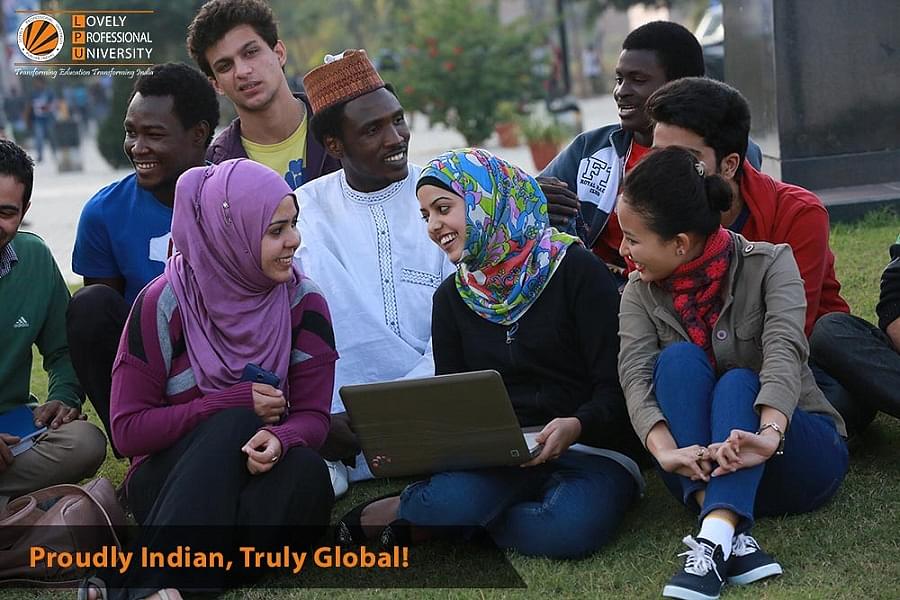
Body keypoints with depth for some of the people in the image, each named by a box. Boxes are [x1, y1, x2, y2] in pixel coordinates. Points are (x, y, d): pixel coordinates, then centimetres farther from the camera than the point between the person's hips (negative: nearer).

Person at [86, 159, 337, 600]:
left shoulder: (302, 302, -2)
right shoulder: (164, 304, -9)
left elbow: (312, 414, -4)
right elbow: (128, 430, -10)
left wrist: (280, 440, -30)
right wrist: (233, 404, -19)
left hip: (259, 469, 3)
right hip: (169, 477, -3)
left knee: (306, 469, -32)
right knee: (237, 422, -32)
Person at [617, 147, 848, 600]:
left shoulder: (768, 265, -11)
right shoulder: (641, 292, -1)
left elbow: (785, 351, -29)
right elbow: (635, 377, -18)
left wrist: (768, 434, -49)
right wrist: (665, 451, -38)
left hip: (799, 456, -2)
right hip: (703, 473, 2)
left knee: (739, 382, -31)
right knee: (679, 359, -24)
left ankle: (713, 541, -53)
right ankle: (732, 535, -43)